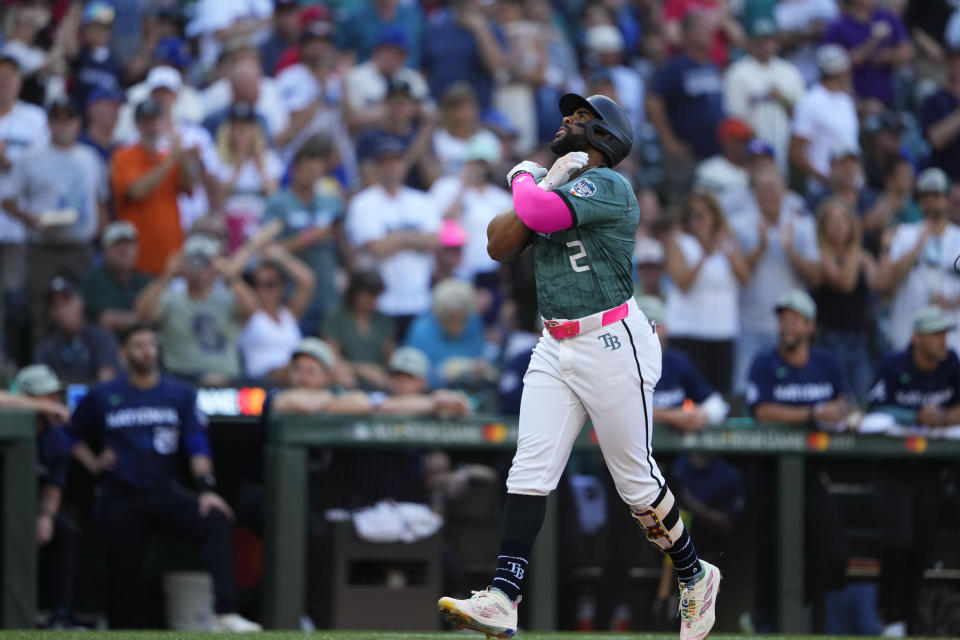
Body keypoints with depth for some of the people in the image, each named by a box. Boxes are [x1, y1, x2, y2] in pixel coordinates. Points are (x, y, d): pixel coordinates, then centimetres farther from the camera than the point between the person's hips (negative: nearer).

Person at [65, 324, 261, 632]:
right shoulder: (102, 396, 6)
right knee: (122, 572, 1)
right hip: (120, 499, 1)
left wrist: (206, 489, -16)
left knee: (217, 520, -26)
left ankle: (225, 615, -36)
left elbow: (197, 444, -3)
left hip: (165, 491, -1)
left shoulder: (180, 394, 5)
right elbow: (72, 434, 18)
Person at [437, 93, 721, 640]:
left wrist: (525, 178, -4)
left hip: (612, 346, -7)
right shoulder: (560, 184, 15)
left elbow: (538, 212, -27)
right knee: (531, 468, -6)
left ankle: (695, 578, 22)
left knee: (636, 479, 1)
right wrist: (544, 180, -4)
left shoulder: (607, 185, -12)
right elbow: (501, 246, 6)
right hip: (556, 349, 7)